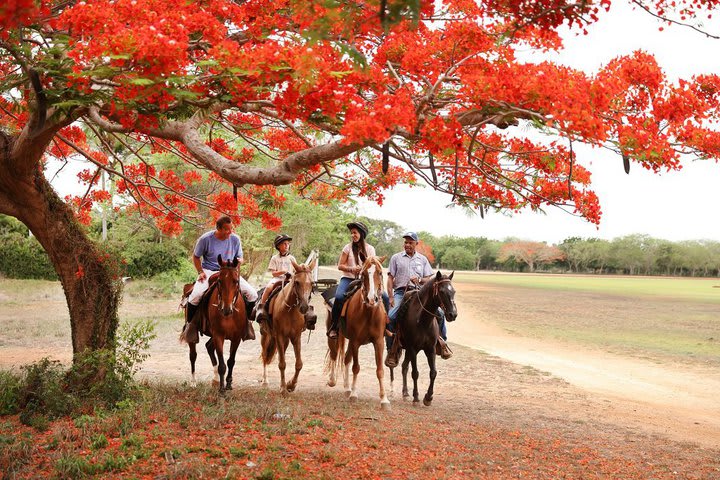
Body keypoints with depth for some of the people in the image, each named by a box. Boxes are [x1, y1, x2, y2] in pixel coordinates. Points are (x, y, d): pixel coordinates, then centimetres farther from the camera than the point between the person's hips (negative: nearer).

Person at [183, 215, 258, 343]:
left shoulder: (235, 239, -2)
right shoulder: (205, 239, -11)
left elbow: (240, 257, 11)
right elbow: (196, 257, 3)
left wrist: (239, 261, -14)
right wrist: (201, 272, -10)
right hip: (209, 272, -3)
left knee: (252, 294, -12)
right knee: (195, 296, -31)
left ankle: (246, 320, 13)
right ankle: (190, 323, -4)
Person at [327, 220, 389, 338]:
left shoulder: (370, 249, 6)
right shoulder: (348, 248, 2)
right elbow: (340, 266, 3)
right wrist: (352, 269, -14)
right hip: (348, 279, -2)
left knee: (384, 297, -15)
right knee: (339, 297, -33)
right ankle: (333, 327, -17)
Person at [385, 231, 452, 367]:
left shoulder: (422, 259, 15)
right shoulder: (396, 258, 9)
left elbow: (428, 279, 11)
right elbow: (390, 278, 4)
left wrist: (419, 280, -13)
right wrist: (391, 297, -7)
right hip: (401, 292, -2)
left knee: (440, 313, -12)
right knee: (391, 317, -25)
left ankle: (441, 342, 7)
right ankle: (392, 350, -14)